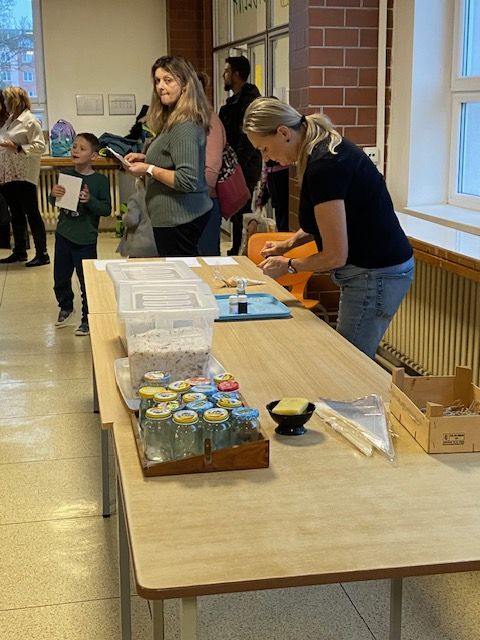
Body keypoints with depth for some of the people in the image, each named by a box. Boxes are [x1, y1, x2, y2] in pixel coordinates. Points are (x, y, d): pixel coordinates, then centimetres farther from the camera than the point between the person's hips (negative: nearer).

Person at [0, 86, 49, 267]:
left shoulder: (30, 121, -10)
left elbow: (40, 146, -16)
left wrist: (18, 148, -23)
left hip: (25, 175, -8)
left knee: (31, 213, -4)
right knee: (16, 214, 14)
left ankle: (42, 254, 1)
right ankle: (19, 252, 22)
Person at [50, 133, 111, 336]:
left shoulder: (100, 180, -9)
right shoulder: (65, 174, 2)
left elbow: (107, 209, -12)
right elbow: (54, 202, 10)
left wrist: (90, 200, -28)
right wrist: (53, 194, -12)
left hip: (85, 239, -4)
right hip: (63, 235, 4)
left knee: (87, 281, 2)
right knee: (60, 277, 17)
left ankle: (88, 319, 18)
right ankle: (66, 307, 42)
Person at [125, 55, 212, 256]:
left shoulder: (184, 127, -21)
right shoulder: (172, 120, 11)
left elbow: (187, 181, -26)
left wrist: (149, 169, -18)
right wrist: (146, 158, 10)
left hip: (178, 220, -10)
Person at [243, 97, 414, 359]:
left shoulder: (324, 167, -24)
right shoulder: (326, 147, 5)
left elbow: (335, 256, -21)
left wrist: (288, 265, -4)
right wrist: (288, 244, 10)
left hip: (376, 275, -10)